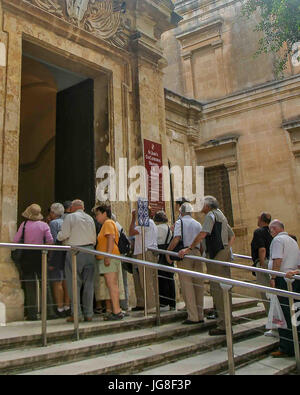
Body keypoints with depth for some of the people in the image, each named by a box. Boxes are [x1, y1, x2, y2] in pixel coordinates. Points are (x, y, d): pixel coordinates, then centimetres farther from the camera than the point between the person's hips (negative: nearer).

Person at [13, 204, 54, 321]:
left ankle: (32, 313, 7)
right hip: (40, 255, 0)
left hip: (27, 255, 0)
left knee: (29, 285, 6)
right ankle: (48, 311, 10)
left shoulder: (24, 224, -3)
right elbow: (50, 241, -6)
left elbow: (15, 240, -4)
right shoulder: (44, 225, -2)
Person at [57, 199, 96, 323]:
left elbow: (63, 235, -8)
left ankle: (76, 314, -2)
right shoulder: (90, 218, 15)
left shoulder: (70, 217, 0)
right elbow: (94, 239, 13)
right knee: (88, 283, 6)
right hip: (89, 252, 5)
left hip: (75, 252, -4)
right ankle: (88, 314, 8)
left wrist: (59, 236, 13)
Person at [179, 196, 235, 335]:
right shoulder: (222, 216, 22)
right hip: (225, 253, 10)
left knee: (217, 289, -9)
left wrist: (189, 248, -18)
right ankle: (227, 318, 25)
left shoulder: (211, 215, -7)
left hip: (215, 255, -10)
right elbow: (231, 235, 29)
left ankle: (223, 325, -10)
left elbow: (203, 234, -19)